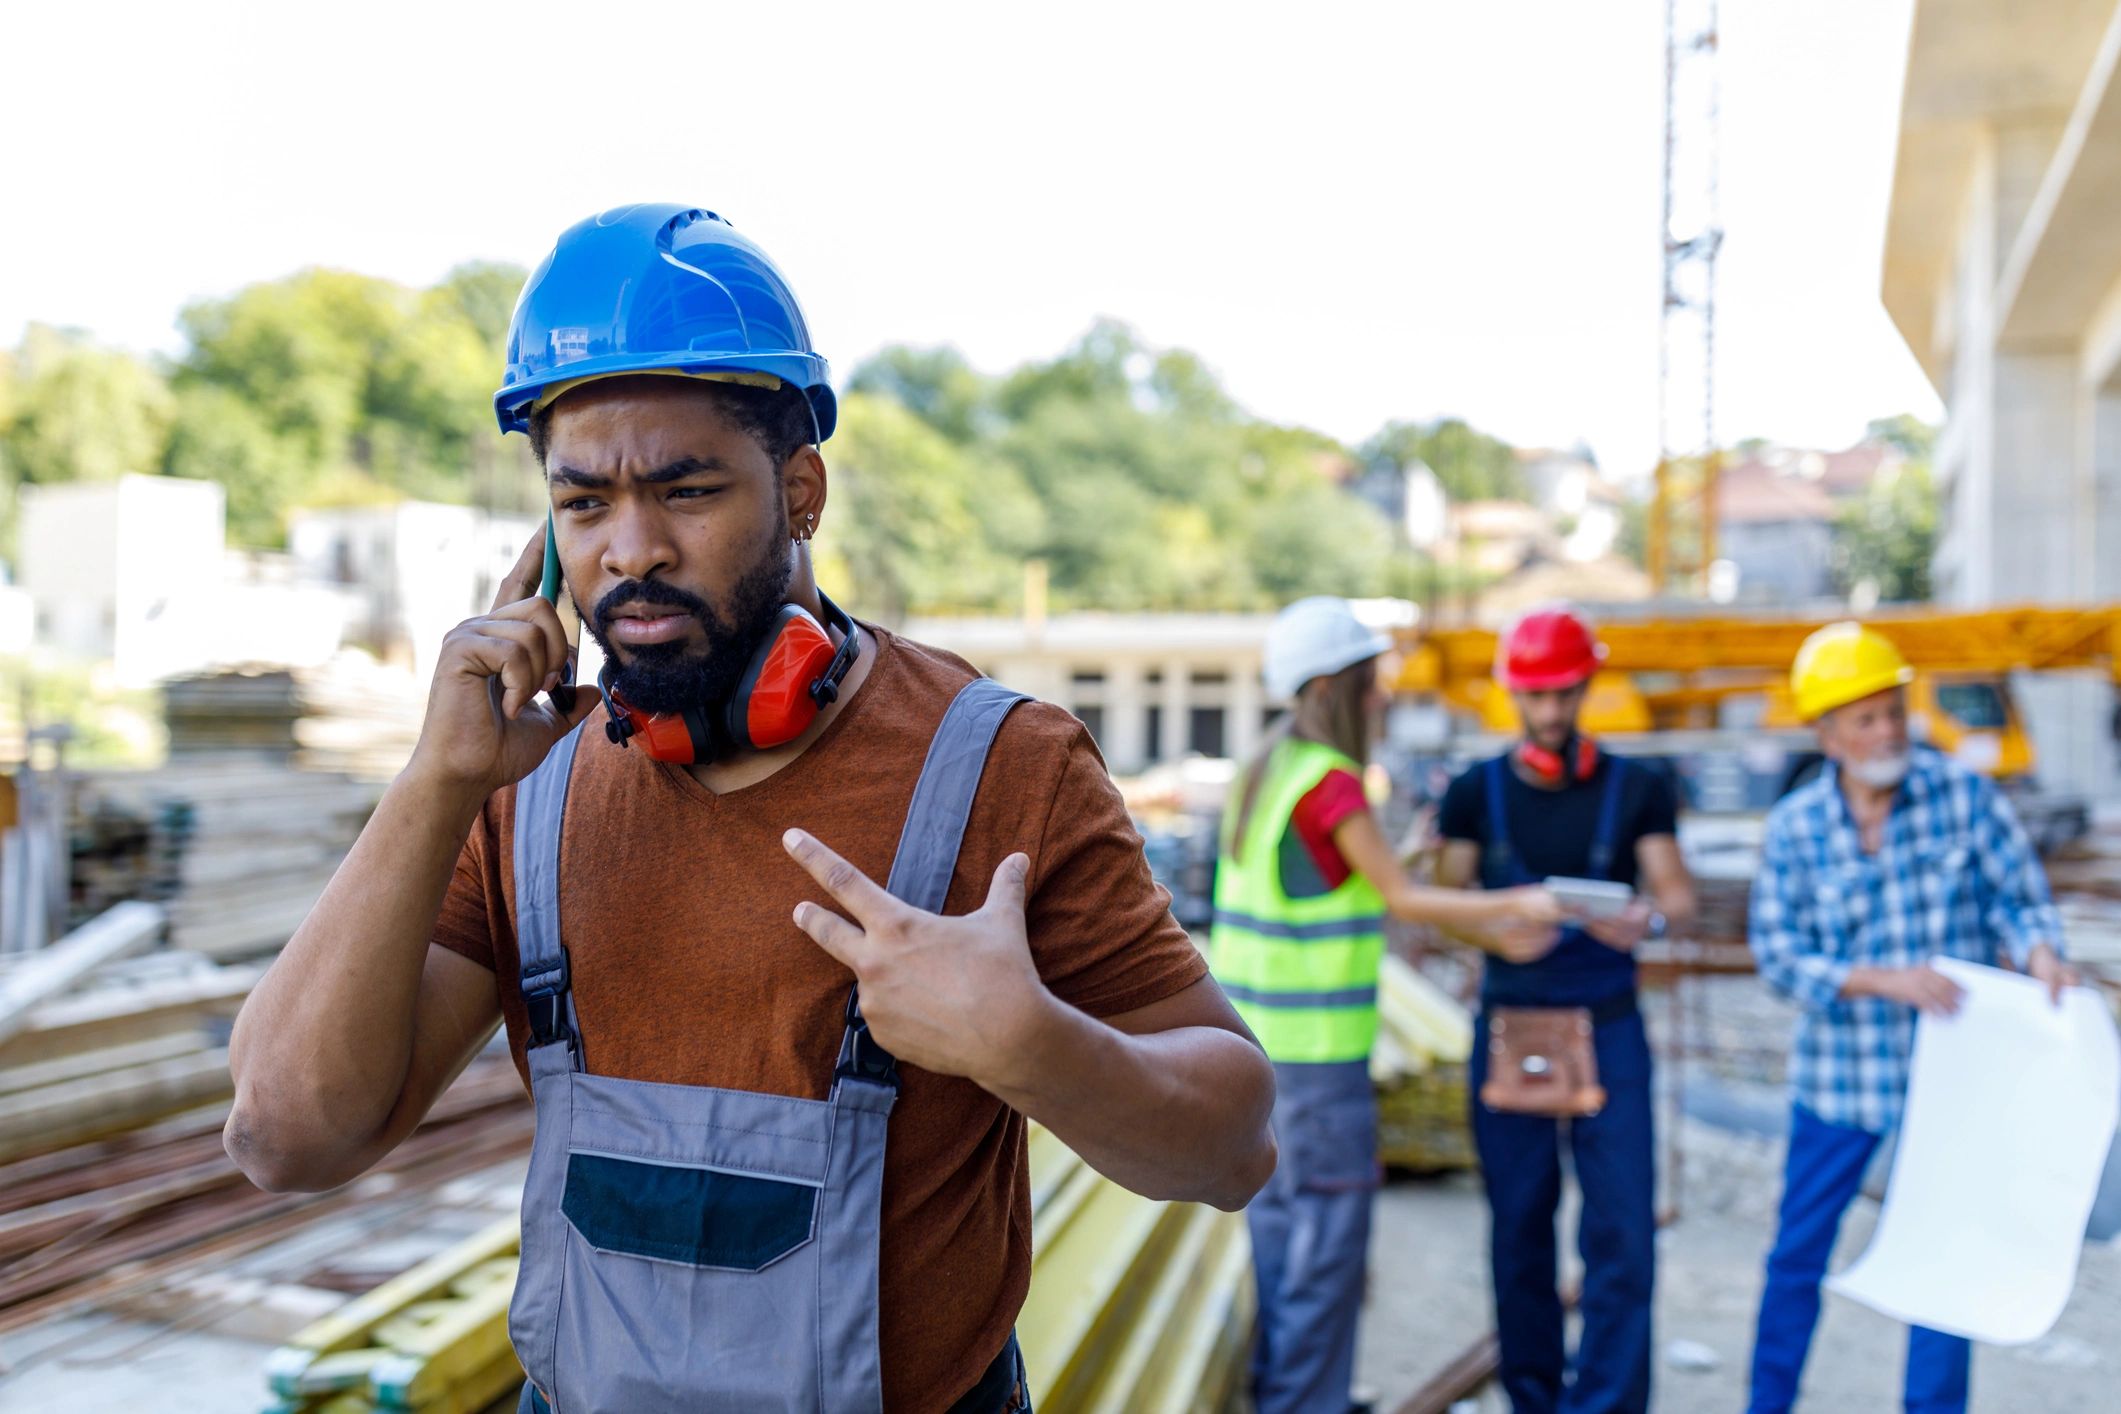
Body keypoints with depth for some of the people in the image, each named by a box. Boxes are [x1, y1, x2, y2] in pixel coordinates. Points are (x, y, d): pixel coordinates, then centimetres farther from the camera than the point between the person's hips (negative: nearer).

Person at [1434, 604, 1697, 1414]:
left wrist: (1650, 920, -23)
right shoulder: (1476, 793, 4)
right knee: (1519, 1225, 7)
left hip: (1607, 1029, 0)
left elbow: (1679, 896, 0)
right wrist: (1495, 932, -18)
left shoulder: (1636, 790, 3)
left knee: (1621, 1226, -4)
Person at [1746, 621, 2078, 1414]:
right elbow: (1779, 954, -9)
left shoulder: (1964, 794, -6)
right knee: (1797, 1255, 11)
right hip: (1837, 1074, 0)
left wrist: (2040, 955, -23)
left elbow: (2017, 894, -2)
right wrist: (1884, 981, -22)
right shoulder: (1793, 828, -7)